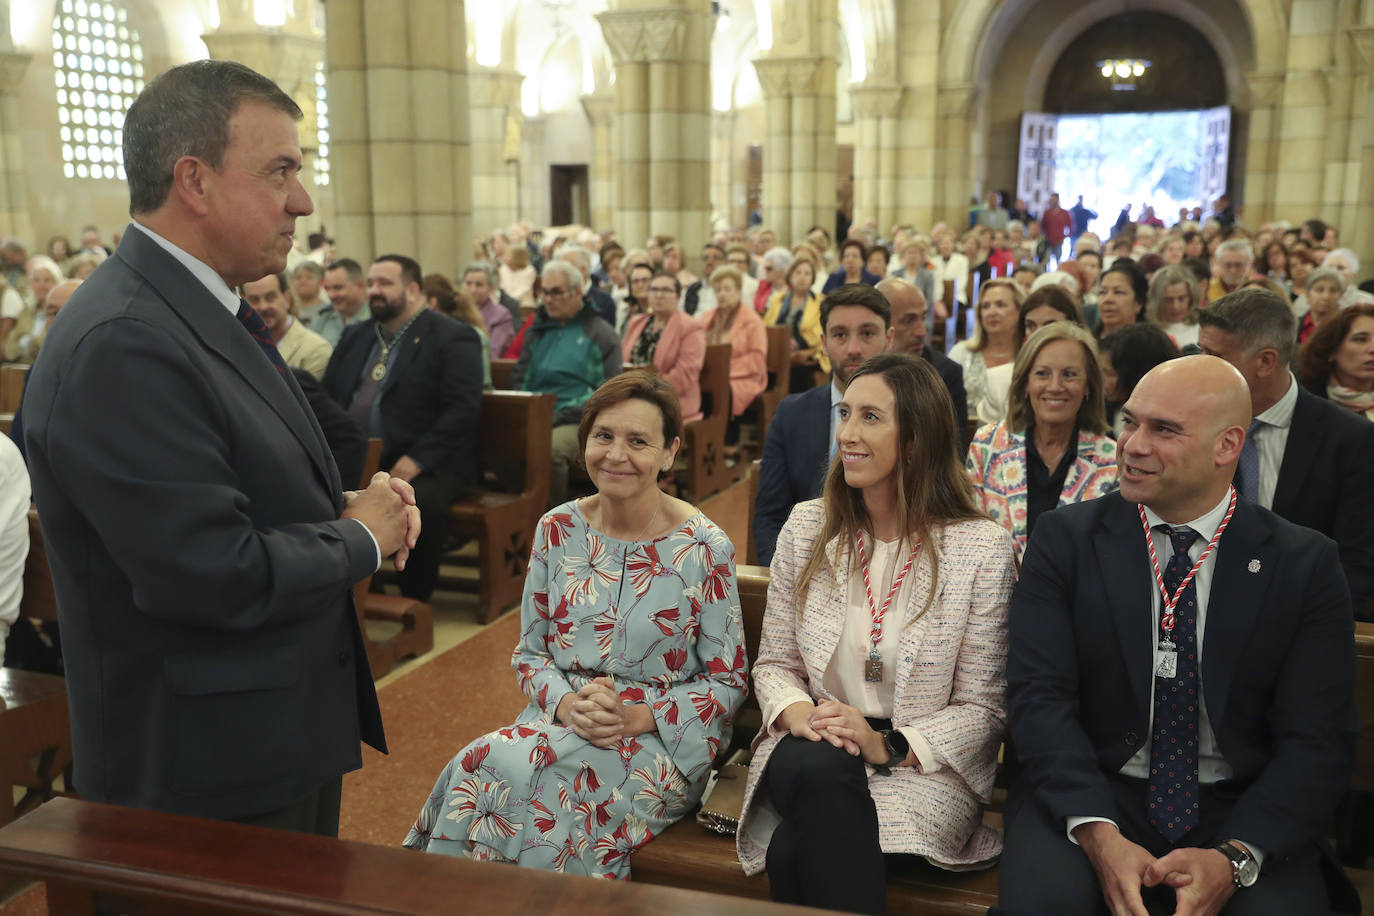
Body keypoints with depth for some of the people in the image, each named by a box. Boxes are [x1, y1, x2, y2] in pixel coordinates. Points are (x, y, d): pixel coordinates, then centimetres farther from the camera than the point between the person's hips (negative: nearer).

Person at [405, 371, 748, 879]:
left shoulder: (705, 548, -9)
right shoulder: (557, 530, 3)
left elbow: (727, 680, -4)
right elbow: (529, 653, 9)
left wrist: (638, 717, -17)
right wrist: (567, 704, -12)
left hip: (663, 738, -3)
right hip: (560, 717, 4)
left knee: (509, 769, -29)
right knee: (485, 766, -29)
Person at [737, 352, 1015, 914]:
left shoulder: (982, 549, -5)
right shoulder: (806, 528, 5)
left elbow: (982, 709, -3)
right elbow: (774, 663, 10)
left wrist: (889, 745, -17)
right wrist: (797, 713, -12)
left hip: (923, 768, -3)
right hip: (813, 751, 3)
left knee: (795, 849, -33)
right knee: (821, 771, -35)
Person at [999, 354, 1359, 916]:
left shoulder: (1304, 564, 0)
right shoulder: (1066, 539, -1)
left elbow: (1317, 739, -4)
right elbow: (1039, 695, -7)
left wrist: (1234, 859, -19)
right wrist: (1098, 834, -21)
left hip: (1239, 811, 1)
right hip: (1092, 799, 0)